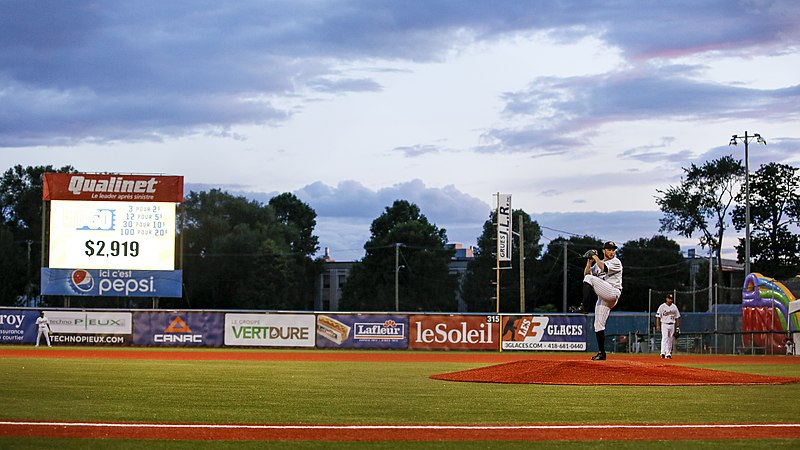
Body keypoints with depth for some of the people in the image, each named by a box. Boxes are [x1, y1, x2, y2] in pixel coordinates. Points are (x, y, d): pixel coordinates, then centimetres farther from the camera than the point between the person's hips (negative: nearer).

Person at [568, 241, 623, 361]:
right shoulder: (598, 263, 23)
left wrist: (595, 256, -8)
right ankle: (601, 353, 7)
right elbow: (586, 274, 16)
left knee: (590, 278, -25)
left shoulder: (616, 262, 0)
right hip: (602, 297, 8)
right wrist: (589, 262, 4)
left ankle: (583, 307, -29)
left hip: (612, 293, -8)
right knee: (598, 325, 3)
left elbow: (604, 268, -17)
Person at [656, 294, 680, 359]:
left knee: (670, 340, 6)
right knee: (665, 338, -17)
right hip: (664, 324, -4)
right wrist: (658, 325, -11)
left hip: (672, 325, 4)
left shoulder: (674, 307, 8)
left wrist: (678, 326, 7)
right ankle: (663, 353, -25)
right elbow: (658, 316, -3)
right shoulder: (662, 306, -3)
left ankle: (668, 354, 11)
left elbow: (677, 317, 13)